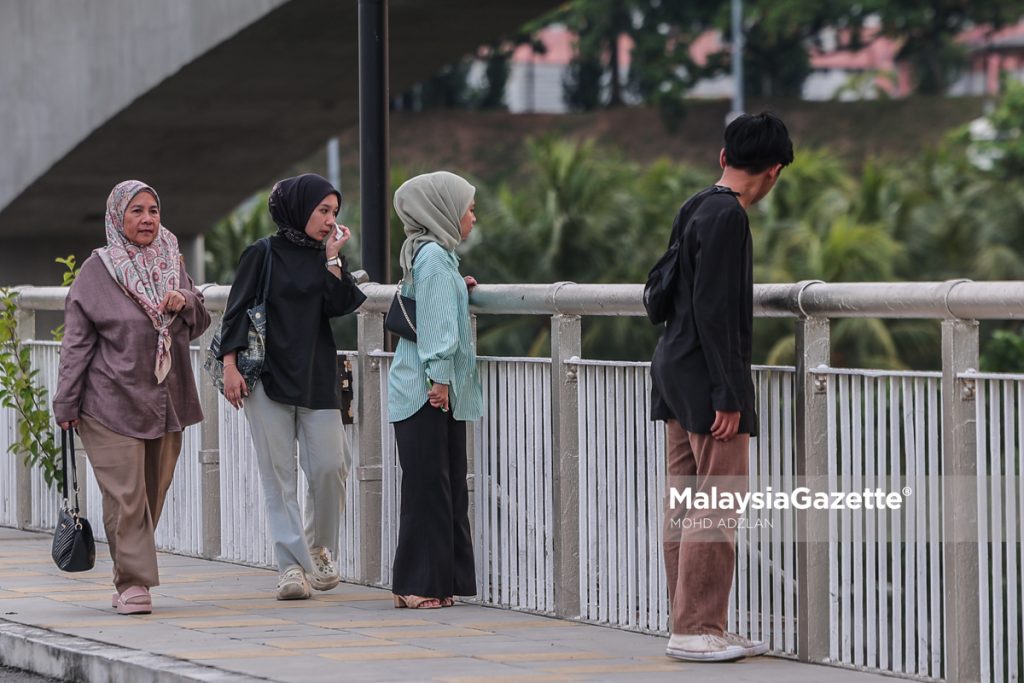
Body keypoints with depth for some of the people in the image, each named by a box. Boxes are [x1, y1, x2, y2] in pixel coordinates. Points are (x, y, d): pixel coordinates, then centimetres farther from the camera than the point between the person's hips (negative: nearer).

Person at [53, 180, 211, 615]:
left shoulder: (171, 262, 12)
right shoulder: (97, 271, -3)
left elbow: (199, 324, 18)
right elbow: (76, 341, -3)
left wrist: (186, 301, -5)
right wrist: (66, 403, -6)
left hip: (164, 401, 5)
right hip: (112, 402, -5)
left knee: (153, 494, 8)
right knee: (125, 494, -11)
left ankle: (132, 579, 19)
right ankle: (133, 583, -9)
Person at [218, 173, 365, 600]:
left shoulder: (324, 258, 13)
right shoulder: (262, 255, 1)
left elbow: (339, 306, -2)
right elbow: (236, 311, -2)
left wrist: (332, 258, -5)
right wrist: (230, 365, -11)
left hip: (316, 377, 3)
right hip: (267, 376, -3)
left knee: (330, 466, -6)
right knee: (278, 473, -5)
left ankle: (319, 548, 18)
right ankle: (292, 566, -4)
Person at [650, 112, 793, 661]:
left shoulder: (696, 209, 14)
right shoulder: (727, 218, -15)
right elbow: (713, 311, -20)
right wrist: (727, 395, -19)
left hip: (674, 370, 10)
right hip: (706, 376, -10)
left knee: (685, 505, 10)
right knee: (717, 508, -7)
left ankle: (691, 625, 14)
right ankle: (697, 630, -7)